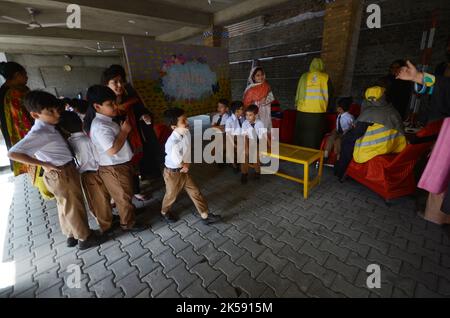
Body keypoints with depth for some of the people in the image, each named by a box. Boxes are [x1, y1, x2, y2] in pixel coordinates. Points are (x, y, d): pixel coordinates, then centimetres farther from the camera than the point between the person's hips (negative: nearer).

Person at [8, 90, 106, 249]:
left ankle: (71, 236, 39)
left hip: (67, 170, 9)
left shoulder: (47, 127, 5)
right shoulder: (39, 133, -23)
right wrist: (44, 164, -22)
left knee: (65, 207, 21)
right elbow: (13, 153, -27)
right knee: (74, 207, 6)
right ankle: (85, 238, 25)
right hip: (61, 175, -9)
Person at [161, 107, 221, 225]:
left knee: (195, 192, 11)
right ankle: (165, 212, 50)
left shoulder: (187, 133, -8)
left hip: (184, 170, 7)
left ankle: (205, 216, 25)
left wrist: (187, 164, -8)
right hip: (172, 173, -7)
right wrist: (184, 165, -12)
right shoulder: (173, 142, -34)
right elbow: (176, 160, -33)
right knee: (171, 195, 18)